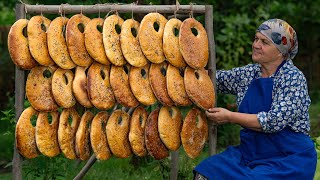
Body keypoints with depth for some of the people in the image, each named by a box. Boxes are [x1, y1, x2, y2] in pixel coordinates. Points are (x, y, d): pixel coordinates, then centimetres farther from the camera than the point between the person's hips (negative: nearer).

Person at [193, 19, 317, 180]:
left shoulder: (293, 78, -11)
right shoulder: (248, 73, 9)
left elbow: (275, 121, -20)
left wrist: (230, 117, -16)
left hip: (289, 159, -6)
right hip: (250, 152, 6)